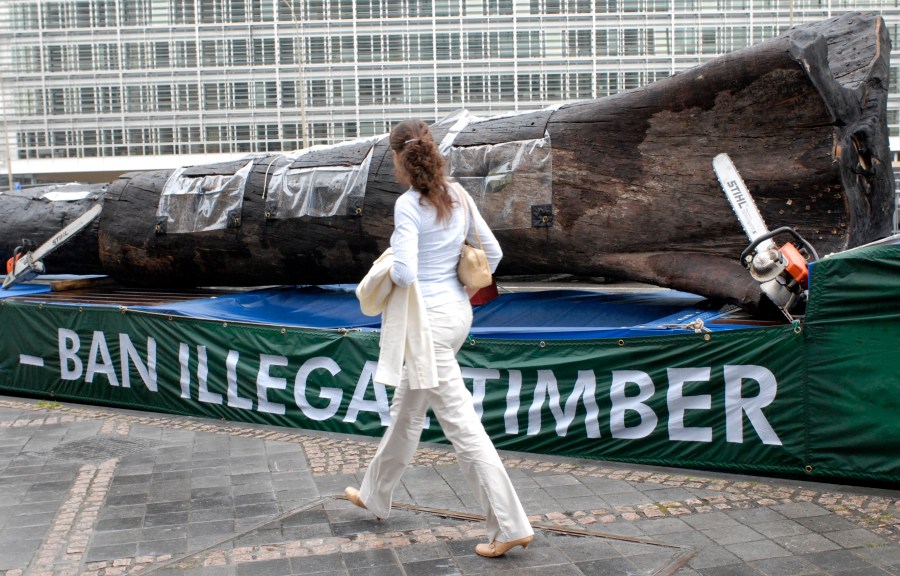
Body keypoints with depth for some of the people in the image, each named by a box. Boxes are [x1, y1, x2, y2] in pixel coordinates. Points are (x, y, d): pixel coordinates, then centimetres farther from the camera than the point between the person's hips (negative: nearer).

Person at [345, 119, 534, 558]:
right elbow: (493, 252, 10)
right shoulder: (457, 195, 5)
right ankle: (375, 495, 40)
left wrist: (388, 272, -4)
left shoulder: (408, 204, -17)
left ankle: (509, 526, -1)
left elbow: (405, 274, -26)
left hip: (430, 319, -9)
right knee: (406, 410, 23)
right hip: (457, 310, 9)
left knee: (461, 422, -4)